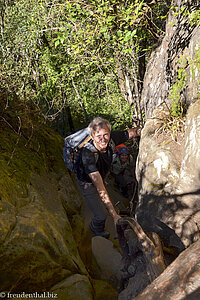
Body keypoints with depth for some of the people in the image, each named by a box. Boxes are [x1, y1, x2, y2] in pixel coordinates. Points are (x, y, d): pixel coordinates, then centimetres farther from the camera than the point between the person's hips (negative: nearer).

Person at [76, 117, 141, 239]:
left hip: (100, 177, 6)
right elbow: (100, 188, -46)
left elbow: (131, 132, -8)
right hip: (87, 183, -6)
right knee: (101, 215, -4)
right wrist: (115, 215, -49)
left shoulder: (111, 138, -29)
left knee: (103, 204, 29)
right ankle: (98, 229, 35)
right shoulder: (88, 154, -45)